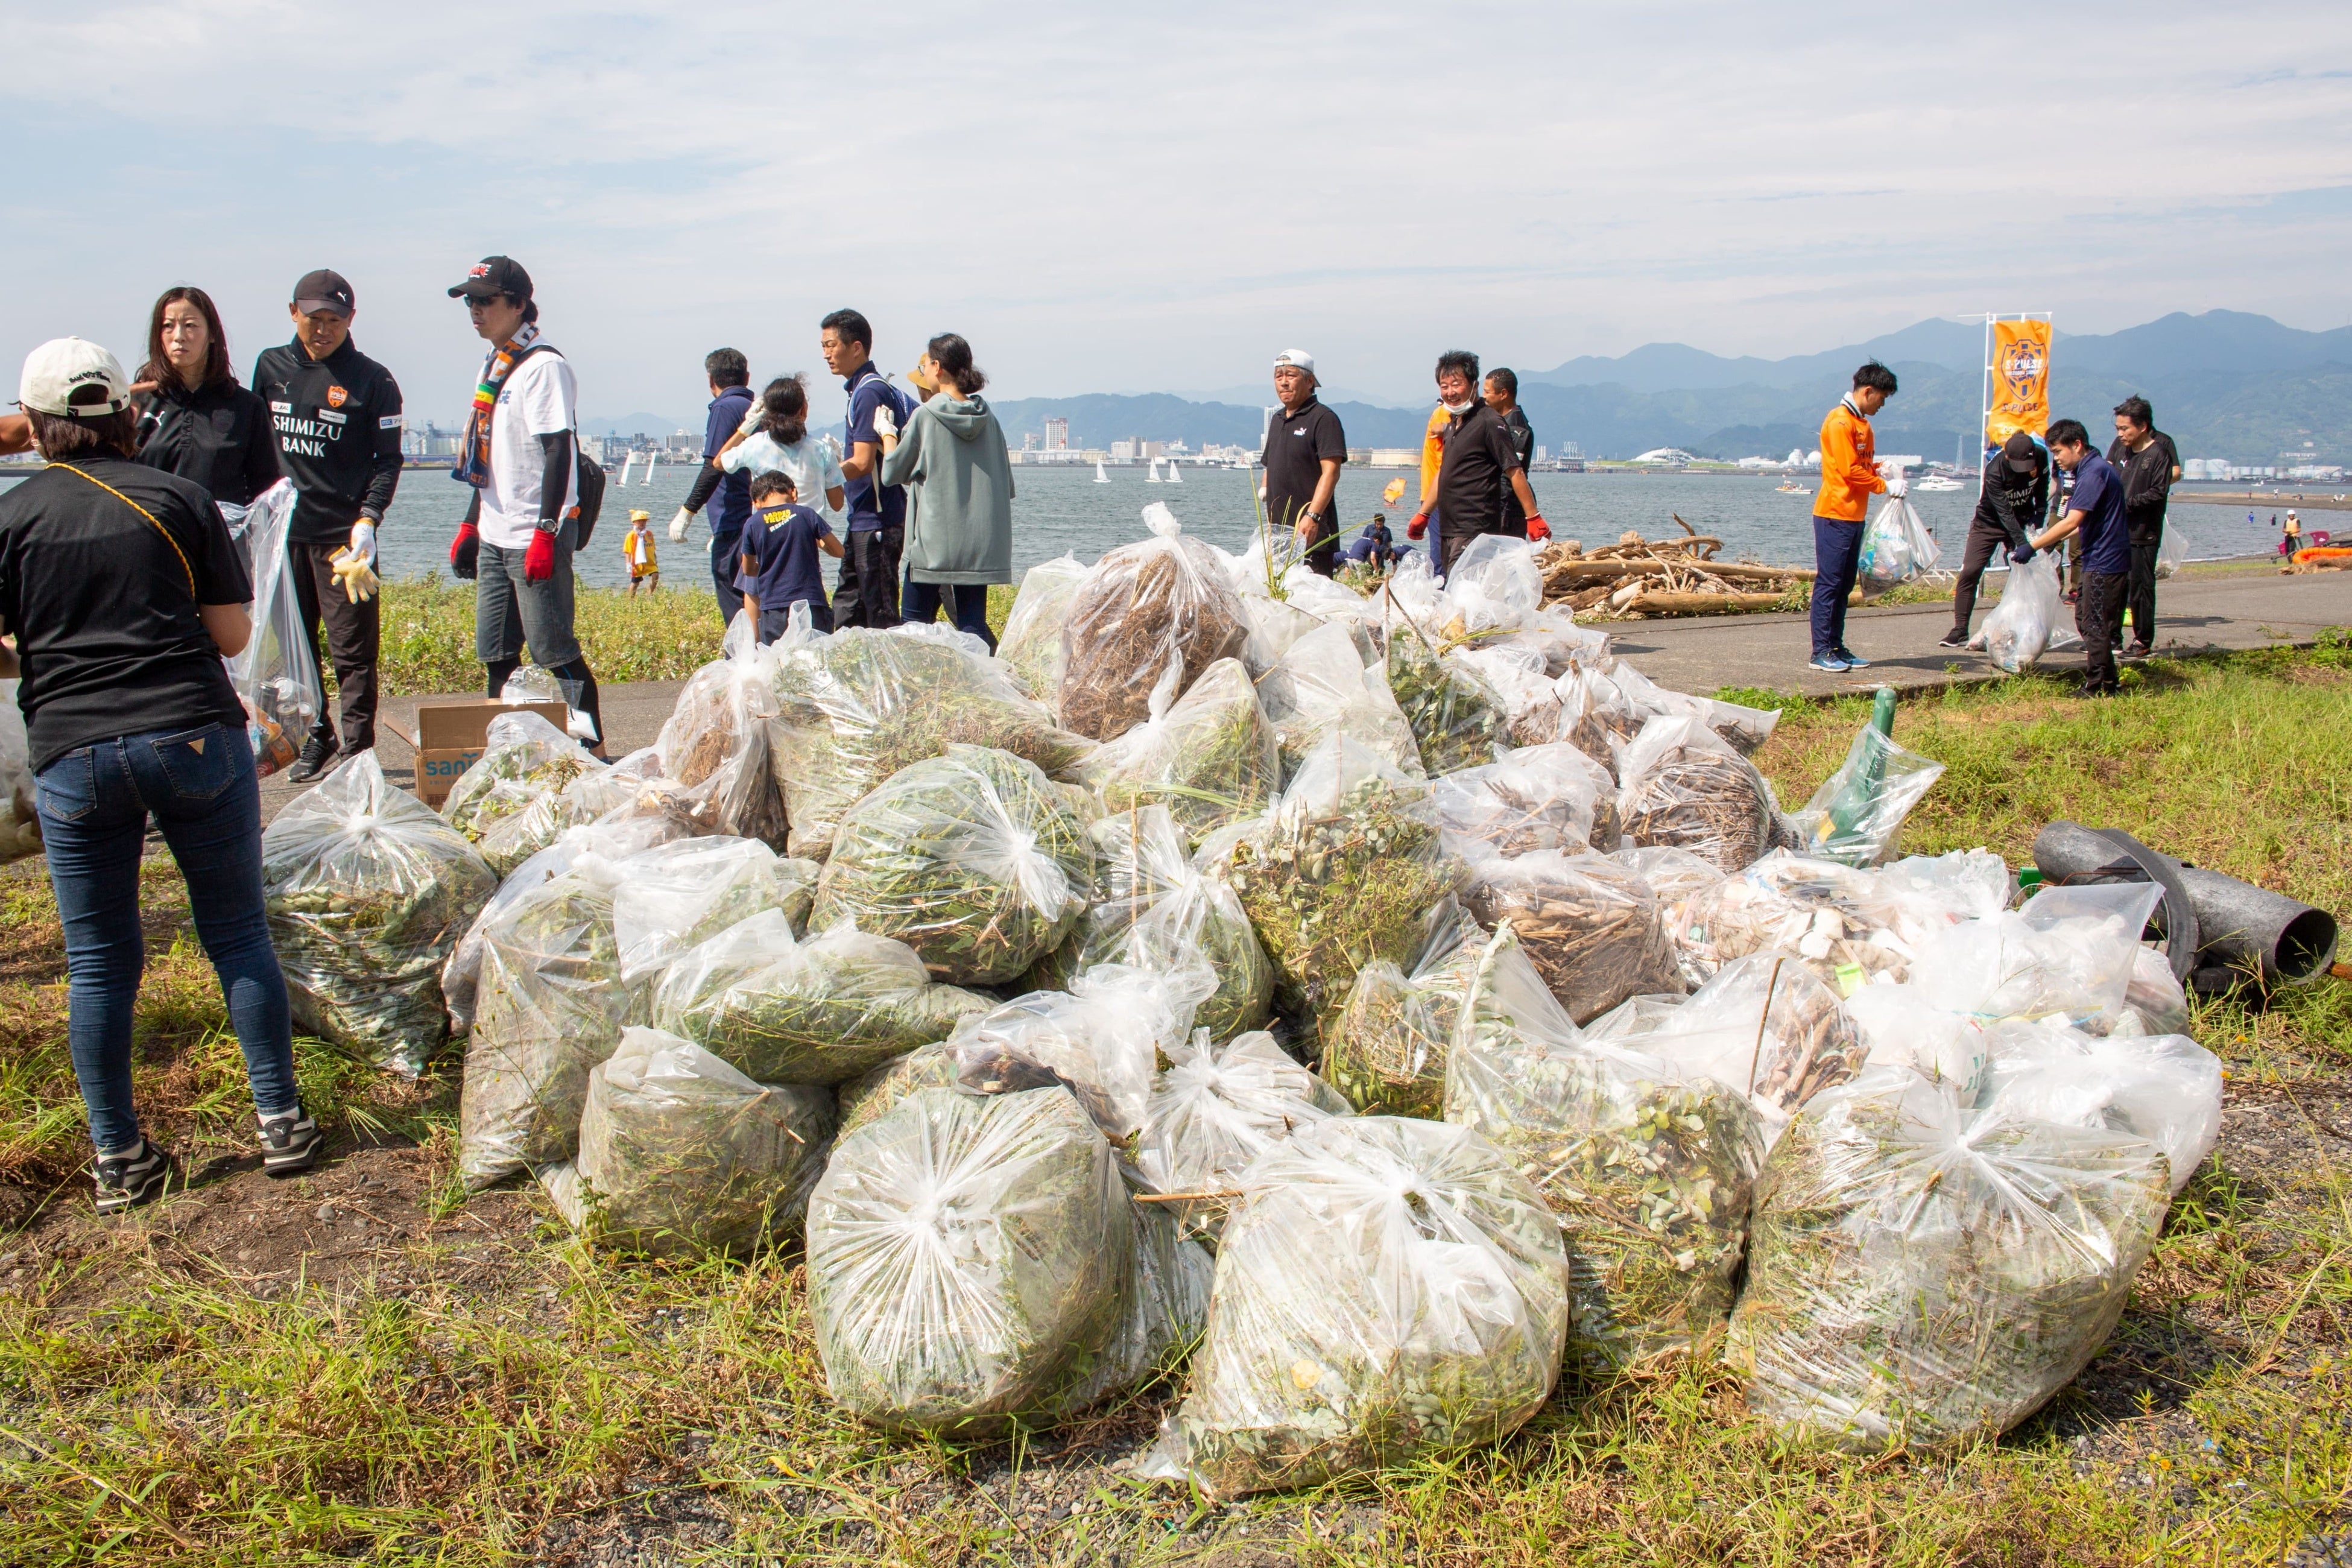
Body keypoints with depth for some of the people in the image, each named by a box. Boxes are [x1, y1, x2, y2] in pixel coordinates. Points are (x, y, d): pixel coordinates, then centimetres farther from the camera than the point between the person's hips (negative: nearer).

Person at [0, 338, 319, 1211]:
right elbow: (233, 635, 5)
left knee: (98, 963, 9)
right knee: (238, 934, 10)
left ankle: (118, 1161, 16)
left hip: (72, 755, 0)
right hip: (196, 738, 0)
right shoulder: (180, 500, 3)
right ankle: (281, 1123, 14)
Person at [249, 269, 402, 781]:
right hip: (283, 531, 4)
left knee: (353, 650, -3)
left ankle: (357, 746, 3)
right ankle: (314, 738, 18)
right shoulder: (270, 367, 11)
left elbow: (388, 460, -2)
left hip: (344, 536, -4)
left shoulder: (372, 381, -1)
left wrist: (367, 518, -15)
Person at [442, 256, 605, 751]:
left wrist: (546, 532, -22)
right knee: (495, 655, 9)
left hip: (535, 538, -9)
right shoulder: (493, 367, 17)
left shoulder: (544, 366, -10)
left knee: (554, 650, -7)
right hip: (495, 538, 9)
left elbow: (558, 452, -17)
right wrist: (470, 525, 22)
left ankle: (593, 747, 1)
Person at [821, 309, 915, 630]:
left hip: (876, 522, -10)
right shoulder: (859, 388, 15)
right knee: (846, 610, 13)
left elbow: (862, 464, -20)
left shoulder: (869, 392, -14)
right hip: (862, 521, 10)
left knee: (881, 616, -6)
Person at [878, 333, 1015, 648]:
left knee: (915, 621, 7)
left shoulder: (925, 416, -8)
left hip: (934, 540, -4)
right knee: (973, 623, 4)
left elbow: (893, 471, 2)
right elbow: (1006, 484, 11)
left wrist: (887, 432, 18)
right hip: (980, 544, 4)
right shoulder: (987, 417, 6)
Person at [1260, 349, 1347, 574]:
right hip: (1278, 530, 8)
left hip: (1312, 532, -8)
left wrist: (1312, 516, -24)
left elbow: (1331, 472, -16)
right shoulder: (1277, 421, 20)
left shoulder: (1323, 418, -6)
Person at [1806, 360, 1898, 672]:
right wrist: (1885, 486, -10)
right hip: (1835, 514, -10)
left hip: (1854, 516, 10)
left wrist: (1882, 469, 4)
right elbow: (1850, 470, -17)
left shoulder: (1861, 424, 19)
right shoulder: (1840, 422, -12)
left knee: (1844, 585, 10)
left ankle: (1836, 647, 14)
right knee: (1829, 583, -8)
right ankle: (1821, 652, -6)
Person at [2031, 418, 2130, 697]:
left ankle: (2097, 689, 3)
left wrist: (2033, 546, -25)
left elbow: (2071, 522, -26)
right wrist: (2055, 540, 15)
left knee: (2095, 626, -4)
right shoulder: (2091, 469, 14)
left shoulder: (2094, 472, -19)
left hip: (2104, 562, -10)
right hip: (2101, 560, 10)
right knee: (2085, 618, 17)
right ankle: (2105, 682, 25)